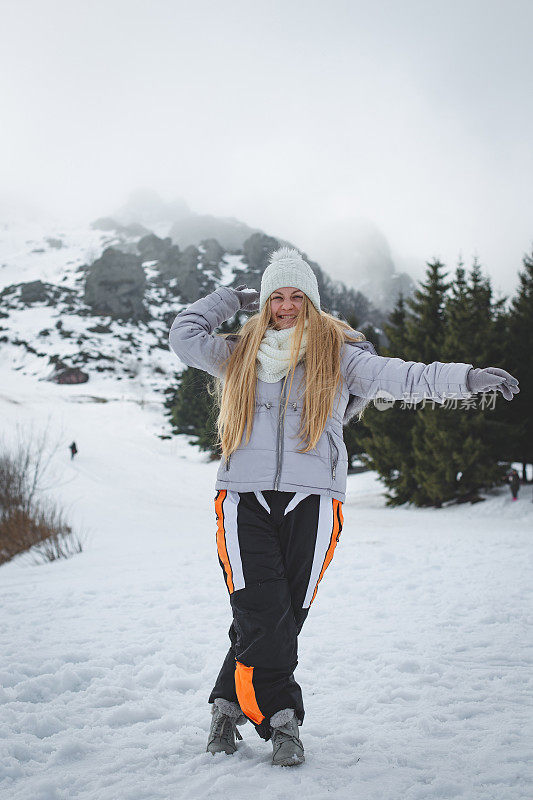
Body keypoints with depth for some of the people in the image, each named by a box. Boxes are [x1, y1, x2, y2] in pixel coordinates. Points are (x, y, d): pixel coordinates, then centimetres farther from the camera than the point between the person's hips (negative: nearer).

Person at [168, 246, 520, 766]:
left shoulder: (337, 353, 11)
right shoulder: (238, 354, 17)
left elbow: (405, 377, 6)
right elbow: (183, 335, 21)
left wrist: (468, 377, -5)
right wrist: (232, 297, 23)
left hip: (311, 499, 0)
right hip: (244, 497, 1)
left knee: (286, 616, -1)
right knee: (261, 615, -11)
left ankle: (230, 703, 17)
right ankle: (280, 718, 2)